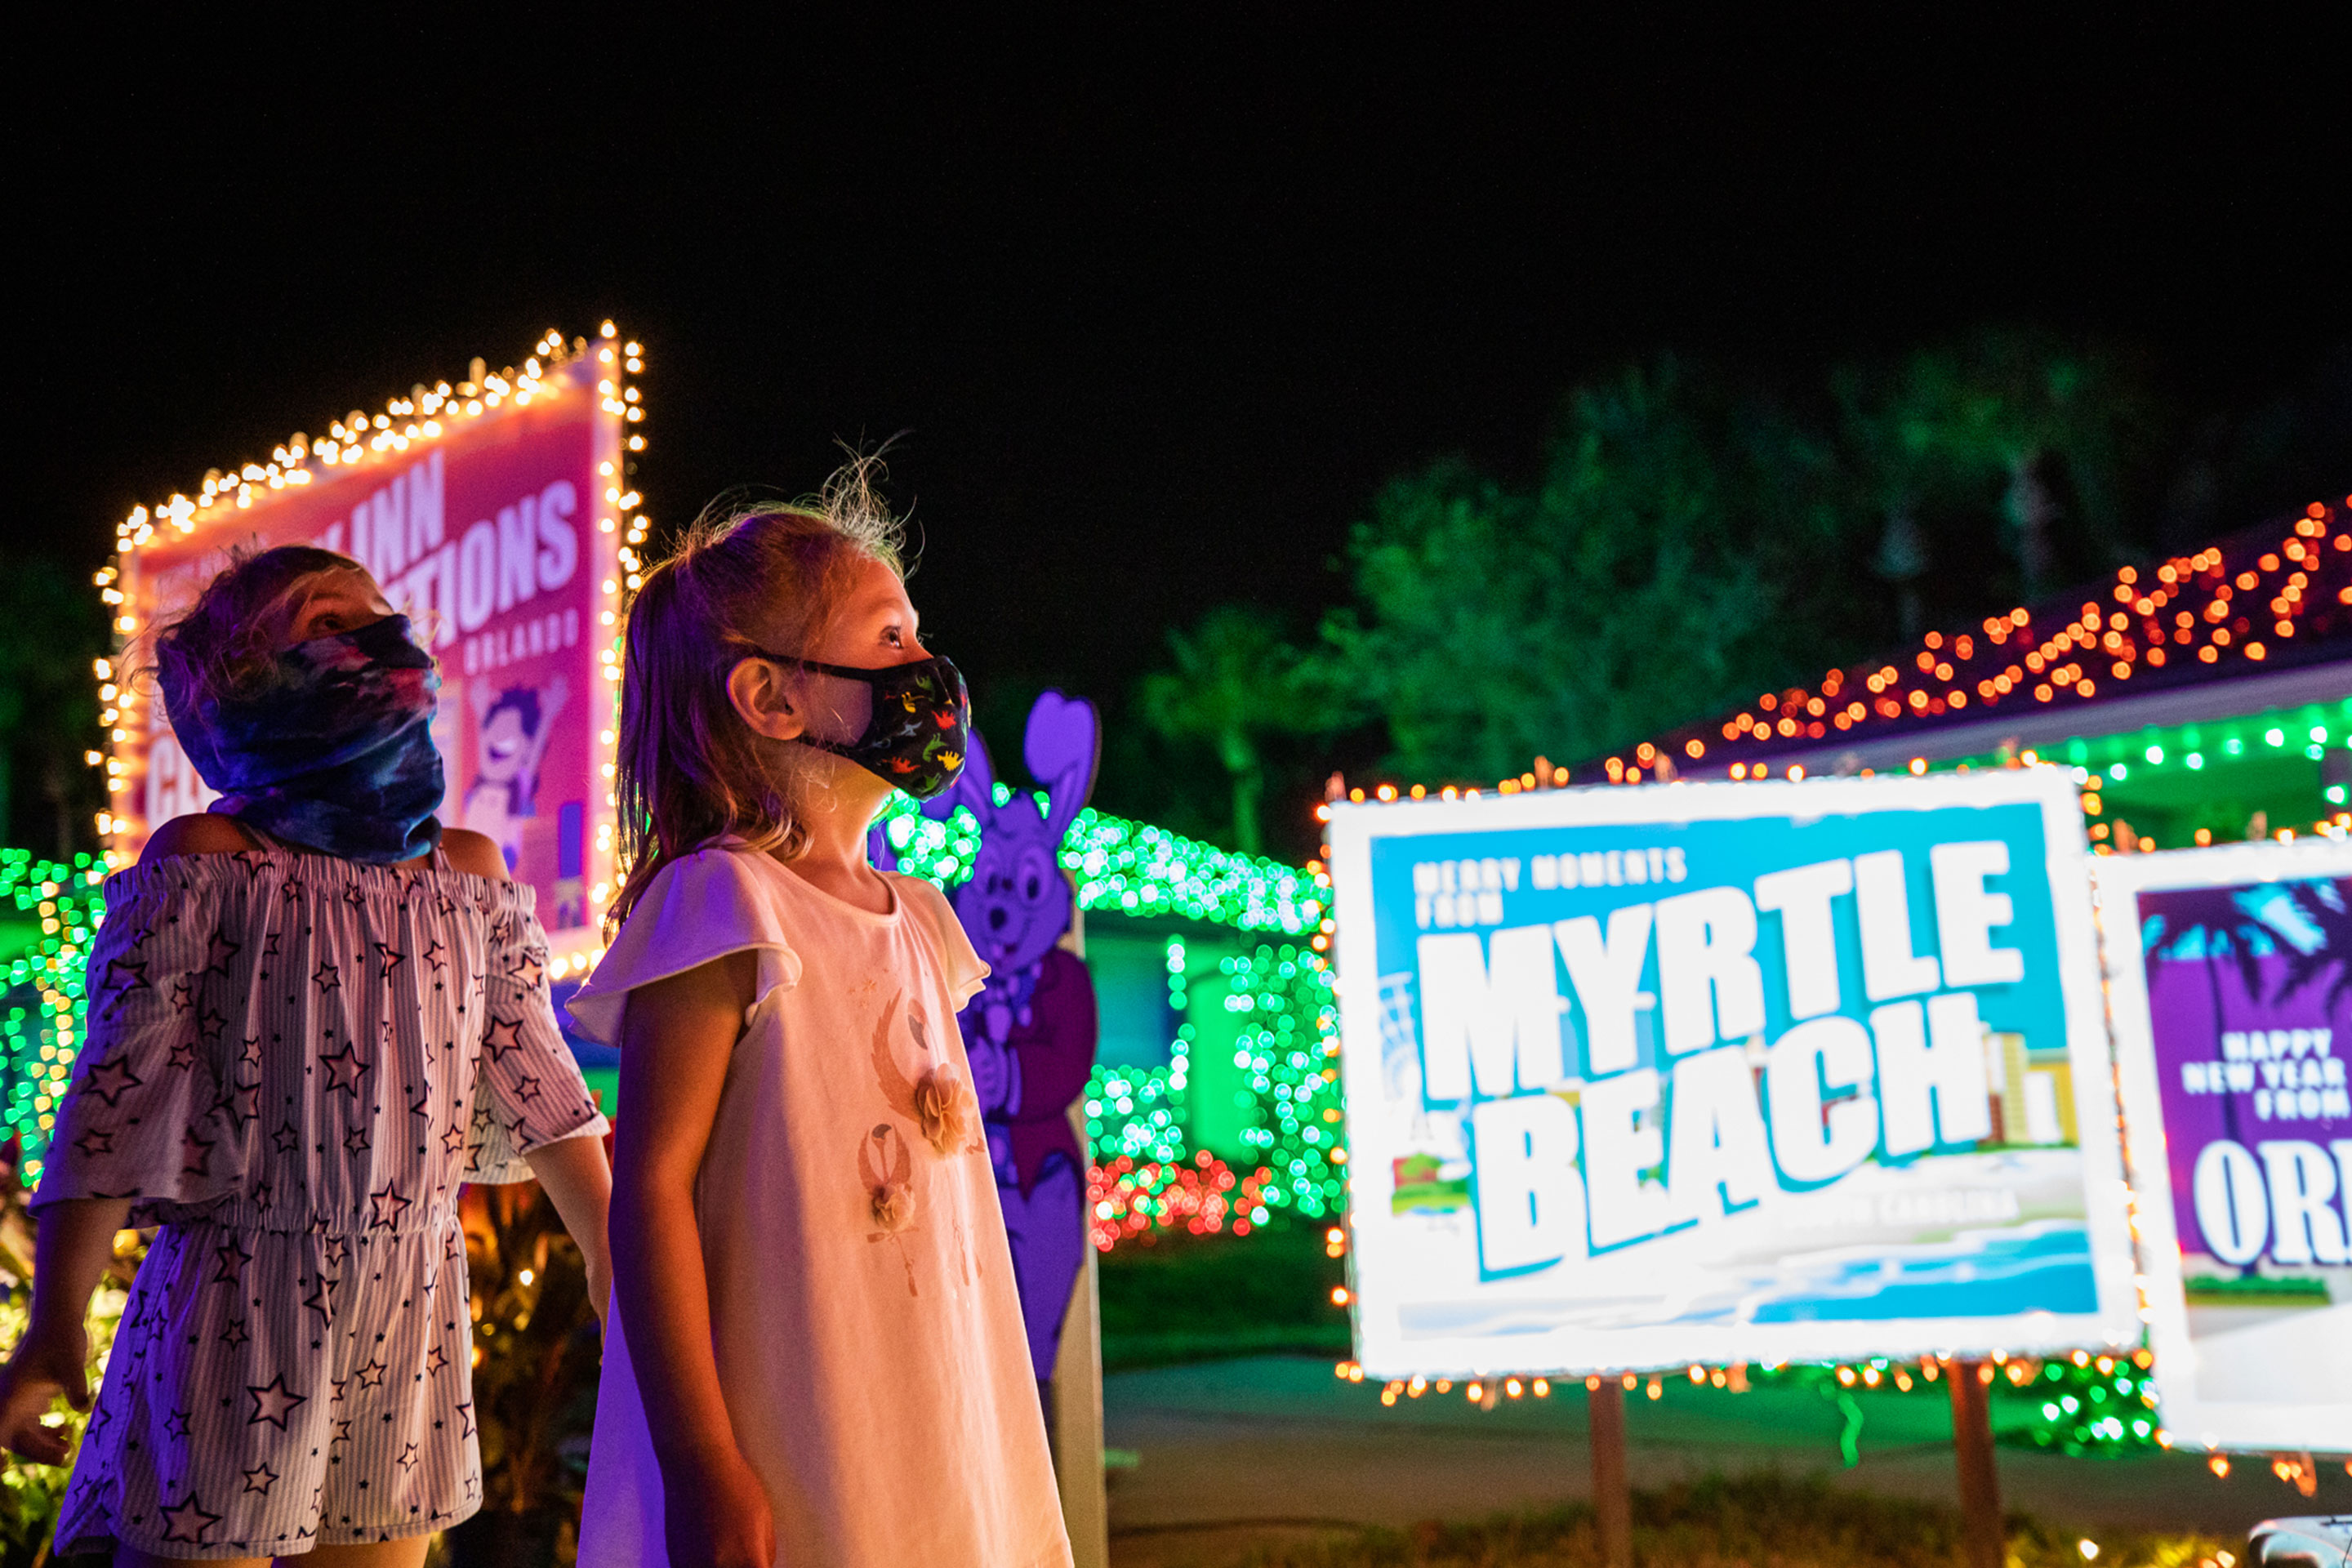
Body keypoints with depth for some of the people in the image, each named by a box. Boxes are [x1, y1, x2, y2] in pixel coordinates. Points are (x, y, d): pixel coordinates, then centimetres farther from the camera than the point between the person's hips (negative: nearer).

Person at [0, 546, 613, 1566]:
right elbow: (118, 1092, -7)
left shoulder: (471, 875, 9)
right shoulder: (206, 862, -4)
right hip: (240, 1304, -4)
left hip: (410, 1311, 4)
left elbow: (536, 1085, 11)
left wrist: (617, 1270, 10)